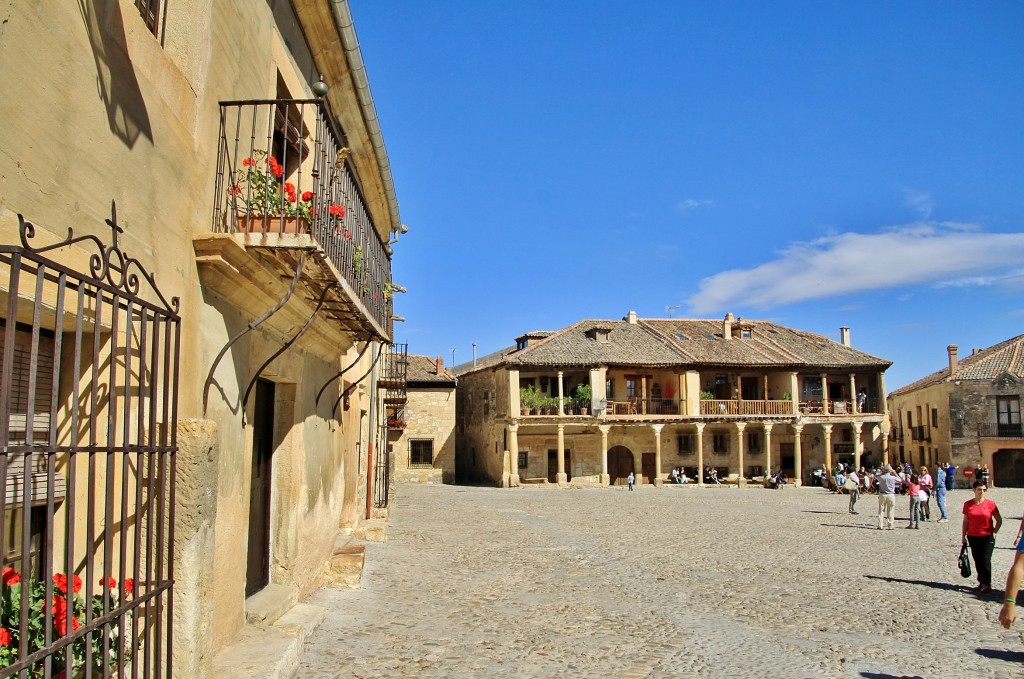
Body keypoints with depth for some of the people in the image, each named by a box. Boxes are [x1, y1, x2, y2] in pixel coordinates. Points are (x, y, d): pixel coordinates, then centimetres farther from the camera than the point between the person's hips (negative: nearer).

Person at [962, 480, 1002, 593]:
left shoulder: (990, 504, -5)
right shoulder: (968, 504, 2)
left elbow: (999, 520, 3)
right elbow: (965, 522, 8)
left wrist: (994, 533, -4)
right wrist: (963, 536, 7)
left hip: (987, 537, -3)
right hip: (973, 537, 3)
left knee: (985, 561, -5)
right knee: (977, 561, 8)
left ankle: (987, 584, 2)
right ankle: (981, 582, 18)